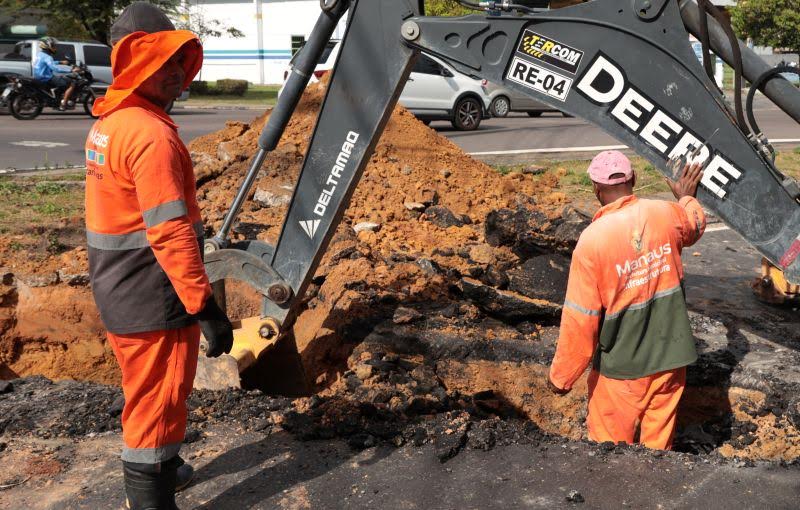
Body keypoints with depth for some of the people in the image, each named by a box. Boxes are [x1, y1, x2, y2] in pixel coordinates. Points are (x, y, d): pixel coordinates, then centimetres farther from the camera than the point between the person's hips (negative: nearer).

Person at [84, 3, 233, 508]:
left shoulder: (108, 123, 9)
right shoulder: (151, 134, -23)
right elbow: (170, 232, -28)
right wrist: (206, 307, -25)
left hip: (120, 292, 10)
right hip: (153, 301, -10)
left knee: (147, 391, 26)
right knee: (158, 399, 4)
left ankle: (158, 468, 46)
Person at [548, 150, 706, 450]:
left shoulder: (592, 240, -20)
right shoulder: (666, 214, -7)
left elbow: (580, 319, -17)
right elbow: (695, 226, 21)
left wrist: (561, 377, -6)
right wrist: (687, 198, 42)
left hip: (621, 368, -4)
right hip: (670, 357, 4)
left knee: (611, 446, 14)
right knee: (658, 444, 18)